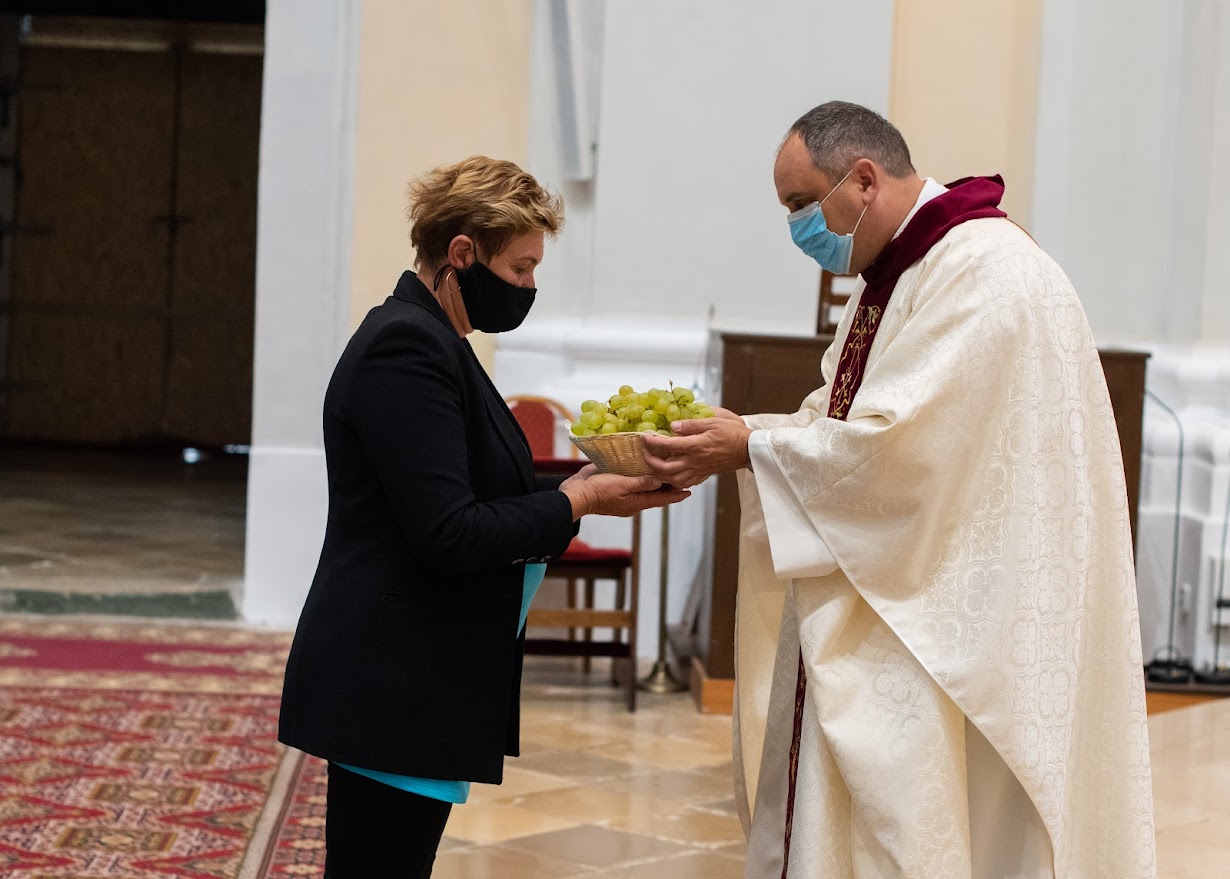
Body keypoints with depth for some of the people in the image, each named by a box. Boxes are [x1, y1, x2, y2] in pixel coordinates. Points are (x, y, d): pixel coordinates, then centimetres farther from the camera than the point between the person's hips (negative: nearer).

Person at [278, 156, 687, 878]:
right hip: (389, 690, -10)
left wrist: (575, 489, 4)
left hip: (416, 684, 10)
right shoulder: (406, 348, -17)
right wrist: (577, 503, -14)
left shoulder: (430, 340, 15)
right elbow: (447, 534, -22)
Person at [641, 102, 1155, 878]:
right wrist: (734, 442, 0)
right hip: (886, 611, 10)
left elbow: (906, 444, -24)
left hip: (953, 630, -10)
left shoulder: (984, 274, -17)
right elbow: (839, 422, 17)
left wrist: (752, 450, -16)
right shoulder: (894, 276, 15)